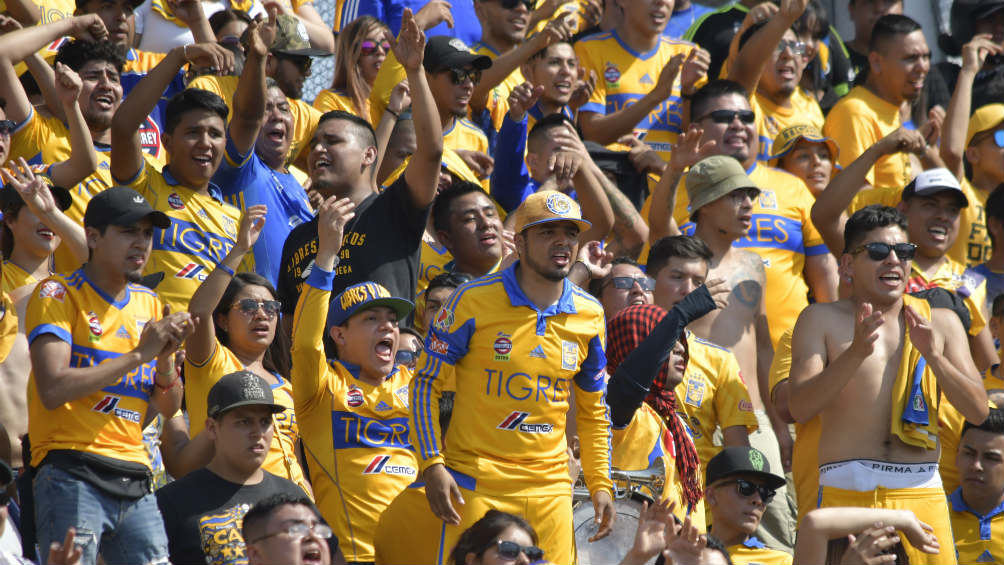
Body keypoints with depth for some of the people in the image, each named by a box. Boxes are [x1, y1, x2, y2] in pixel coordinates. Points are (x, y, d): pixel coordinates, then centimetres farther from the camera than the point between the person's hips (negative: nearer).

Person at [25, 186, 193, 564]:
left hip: (135, 483, 6)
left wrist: (165, 358, -3)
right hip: (72, 476, -6)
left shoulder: (149, 304, 16)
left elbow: (168, 407, 17)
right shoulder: (58, 295, -3)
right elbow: (52, 389, -17)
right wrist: (139, 354, -14)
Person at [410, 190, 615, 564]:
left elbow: (594, 408, 19)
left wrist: (600, 485, 12)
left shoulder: (589, 315, 7)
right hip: (476, 483, -4)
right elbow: (427, 383, -2)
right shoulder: (474, 301, -6)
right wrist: (432, 465, -11)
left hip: (551, 487, 4)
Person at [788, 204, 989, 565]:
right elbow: (799, 408, -6)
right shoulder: (821, 320, 7)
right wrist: (855, 353, -18)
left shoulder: (941, 322, 14)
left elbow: (979, 412, 6)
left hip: (923, 494, 2)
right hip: (846, 492, -2)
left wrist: (934, 356, -9)